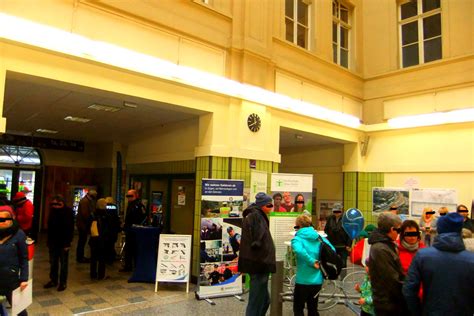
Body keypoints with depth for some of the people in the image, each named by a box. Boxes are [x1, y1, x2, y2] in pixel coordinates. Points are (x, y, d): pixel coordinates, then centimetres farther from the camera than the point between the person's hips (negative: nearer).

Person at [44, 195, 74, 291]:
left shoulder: (68, 212, -12)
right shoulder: (53, 211, 3)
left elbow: (70, 228, -14)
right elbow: (49, 226, 10)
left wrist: (67, 243, -16)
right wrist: (49, 240, 8)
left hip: (63, 243, -5)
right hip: (53, 242, 5)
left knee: (63, 264, 6)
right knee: (53, 263, 13)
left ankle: (63, 282, 15)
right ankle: (53, 280, 27)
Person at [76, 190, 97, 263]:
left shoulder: (88, 201, 15)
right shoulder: (85, 201, -18)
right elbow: (85, 214, -24)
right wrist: (89, 222, -12)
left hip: (83, 223, 10)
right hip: (83, 224, -10)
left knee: (82, 241, 15)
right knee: (82, 241, -3)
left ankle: (80, 256, 23)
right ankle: (80, 258, 4)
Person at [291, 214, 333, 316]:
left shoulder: (297, 239, -11)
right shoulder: (320, 238, 5)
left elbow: (299, 250, -32)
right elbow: (332, 250, -2)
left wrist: (312, 262, -23)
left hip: (303, 280, -5)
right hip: (318, 280, 5)